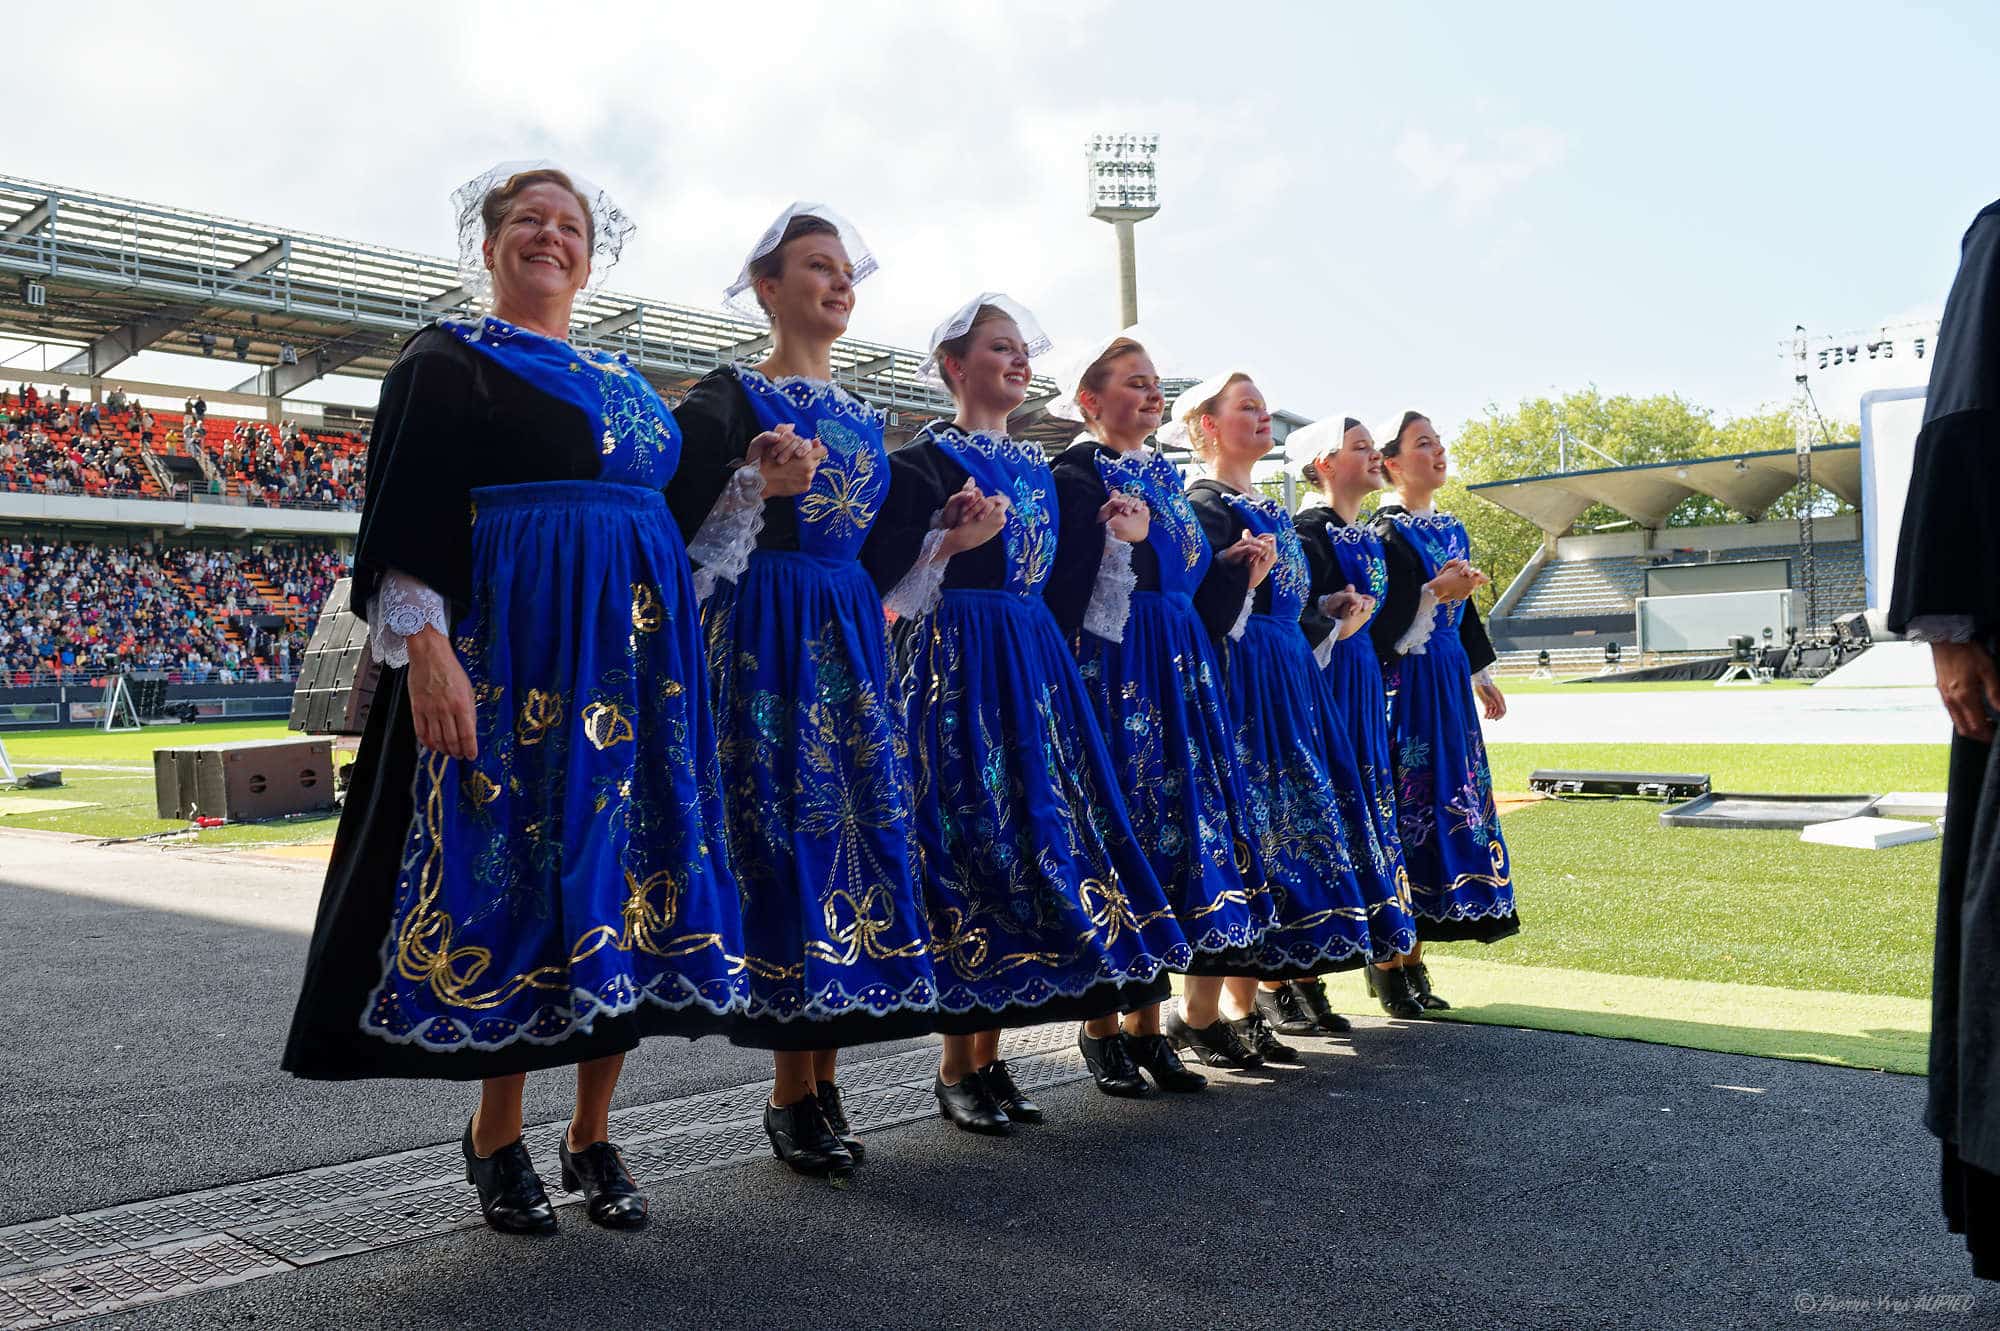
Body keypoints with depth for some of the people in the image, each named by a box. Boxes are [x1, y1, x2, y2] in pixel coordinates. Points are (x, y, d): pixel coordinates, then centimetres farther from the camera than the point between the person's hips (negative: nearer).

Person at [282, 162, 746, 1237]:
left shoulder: (622, 380, 22)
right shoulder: (447, 361, 4)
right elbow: (406, 514, -7)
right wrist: (425, 644, -19)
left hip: (633, 652, 6)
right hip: (513, 645, -6)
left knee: (619, 875, 4)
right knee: (514, 868, -4)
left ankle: (592, 1136, 15)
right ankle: (495, 1137, 14)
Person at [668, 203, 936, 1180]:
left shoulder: (863, 419, 19)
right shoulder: (728, 398, 0)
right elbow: (677, 527, -9)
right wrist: (755, 485, -22)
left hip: (852, 640, 7)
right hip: (769, 636, -7)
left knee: (861, 830, 2)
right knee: (788, 837, -9)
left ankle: (821, 1079, 11)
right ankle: (794, 1093, 1)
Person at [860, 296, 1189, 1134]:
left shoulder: (1036, 466, 19)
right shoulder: (921, 461, -3)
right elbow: (880, 583, -10)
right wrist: (953, 543, -21)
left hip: (1035, 667, 7)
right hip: (957, 669, -7)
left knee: (1035, 835, 3)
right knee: (966, 841, -8)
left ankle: (990, 1056, 12)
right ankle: (958, 1067, 2)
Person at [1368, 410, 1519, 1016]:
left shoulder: (1450, 529, 16)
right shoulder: (1385, 531, -8)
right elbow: (1377, 620, -15)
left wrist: (1482, 675, 24)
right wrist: (1435, 592, -23)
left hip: (1448, 683, 8)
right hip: (1405, 686, -8)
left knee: (1448, 804, 7)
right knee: (1404, 809, -7)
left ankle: (1411, 958, 14)